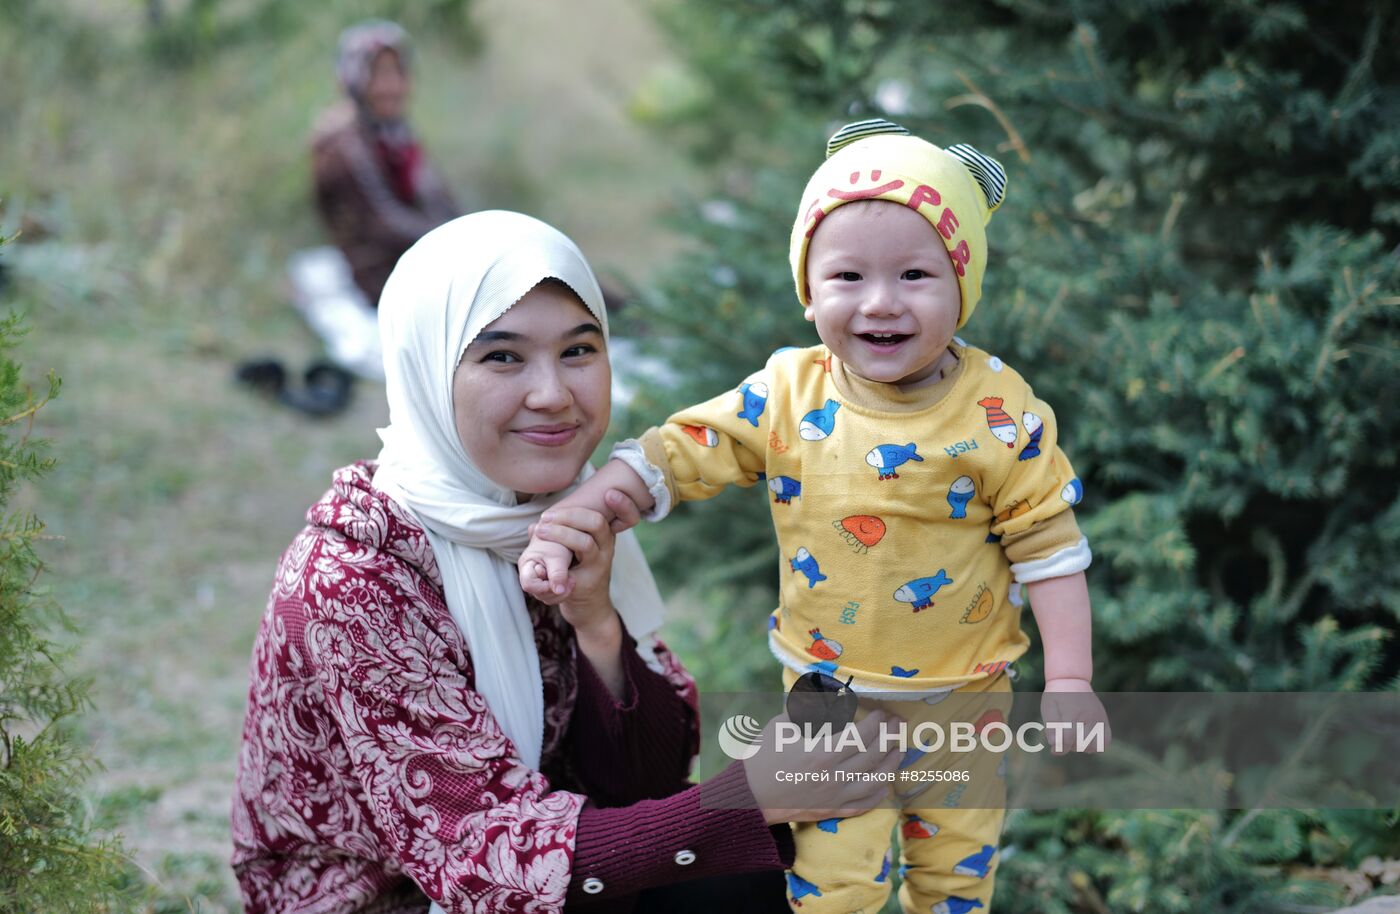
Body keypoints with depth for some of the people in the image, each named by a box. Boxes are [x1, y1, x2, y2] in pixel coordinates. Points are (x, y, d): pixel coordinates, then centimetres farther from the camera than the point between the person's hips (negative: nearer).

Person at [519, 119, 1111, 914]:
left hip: (962, 701, 0)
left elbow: (1046, 545, -12)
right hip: (828, 699, 1)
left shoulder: (999, 414, -18)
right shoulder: (785, 398, -13)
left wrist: (1070, 682, -12)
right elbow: (676, 455, -11)